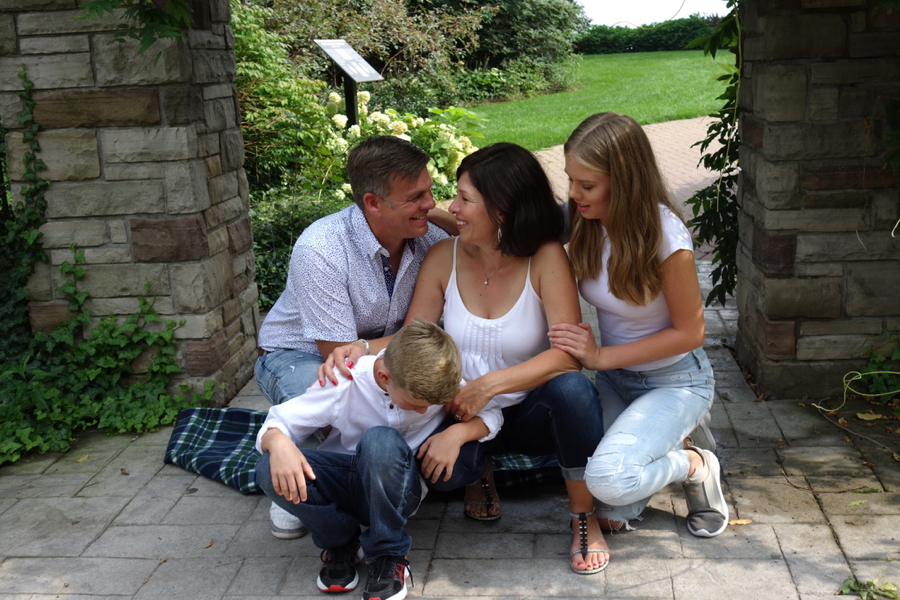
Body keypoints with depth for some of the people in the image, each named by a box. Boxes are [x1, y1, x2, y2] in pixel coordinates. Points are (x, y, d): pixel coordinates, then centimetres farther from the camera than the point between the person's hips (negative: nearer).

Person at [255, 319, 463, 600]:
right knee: (270, 471, -28)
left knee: (381, 440, -36)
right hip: (345, 481, 1)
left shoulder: (439, 383, -17)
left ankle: (388, 554, -16)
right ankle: (341, 540, -3)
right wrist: (278, 442, -38)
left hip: (398, 490, -1)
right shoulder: (345, 383, -19)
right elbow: (278, 422, -13)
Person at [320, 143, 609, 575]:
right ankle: (479, 468, 10)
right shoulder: (443, 257, -6)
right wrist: (360, 350, -21)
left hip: (531, 411, -1)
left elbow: (568, 353, -24)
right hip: (466, 414, 2)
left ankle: (584, 517, -9)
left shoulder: (545, 258, -17)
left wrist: (490, 384, -32)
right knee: (437, 467, -31)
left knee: (571, 388, -36)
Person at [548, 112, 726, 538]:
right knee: (611, 517, -4)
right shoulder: (581, 219, -13)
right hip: (615, 378, 5)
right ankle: (664, 444, 22)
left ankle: (695, 466, 1)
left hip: (674, 383, -5)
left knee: (608, 479, -29)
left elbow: (690, 333, -18)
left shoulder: (665, 239, -28)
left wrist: (602, 356, -22)